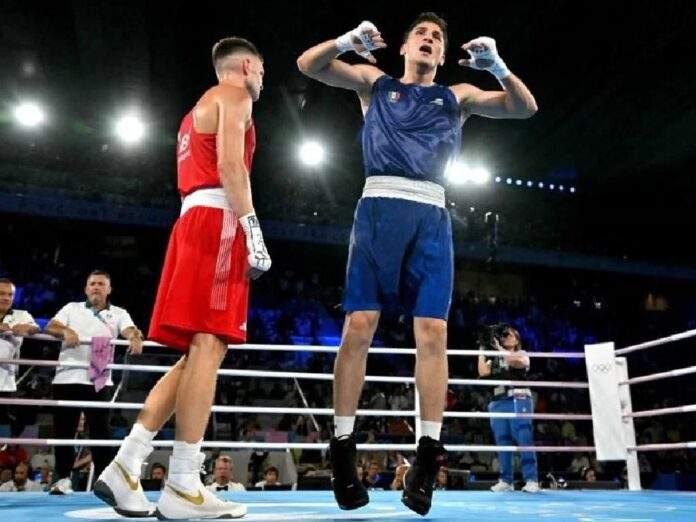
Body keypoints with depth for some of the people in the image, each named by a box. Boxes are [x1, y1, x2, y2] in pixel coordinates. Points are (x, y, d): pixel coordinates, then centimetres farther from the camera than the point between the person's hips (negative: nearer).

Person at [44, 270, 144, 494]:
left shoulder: (118, 313, 12)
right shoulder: (72, 308, 16)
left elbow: (130, 330, -7)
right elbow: (49, 327, 2)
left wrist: (135, 337, -33)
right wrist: (65, 330, -22)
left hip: (99, 381, -1)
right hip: (67, 378, 2)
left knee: (101, 431, -2)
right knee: (64, 431, 6)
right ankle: (62, 478, 16)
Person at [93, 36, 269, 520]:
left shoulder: (198, 108, 32)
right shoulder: (234, 95, 4)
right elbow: (229, 163, -13)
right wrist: (253, 228, -17)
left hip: (193, 222, 9)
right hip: (218, 220, -9)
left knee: (197, 353, 5)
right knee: (208, 347, -14)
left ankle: (126, 466, 1)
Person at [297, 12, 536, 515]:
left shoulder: (457, 96, 22)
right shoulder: (375, 82, 20)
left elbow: (524, 107, 15)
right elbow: (309, 64, 13)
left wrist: (498, 66, -3)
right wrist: (349, 40, -6)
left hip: (431, 215, 2)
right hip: (379, 207, -1)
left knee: (433, 332, -8)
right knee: (359, 326, -9)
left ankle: (429, 451, -4)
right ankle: (344, 447, -3)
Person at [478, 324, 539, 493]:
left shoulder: (522, 354, 12)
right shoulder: (495, 359, 21)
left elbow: (518, 362, -13)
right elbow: (483, 372, 4)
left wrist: (498, 348, -10)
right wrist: (482, 350, 4)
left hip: (519, 400, -4)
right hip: (499, 402, 4)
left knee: (524, 440, -12)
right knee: (502, 441, 1)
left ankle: (531, 480, -14)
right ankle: (506, 481, 4)